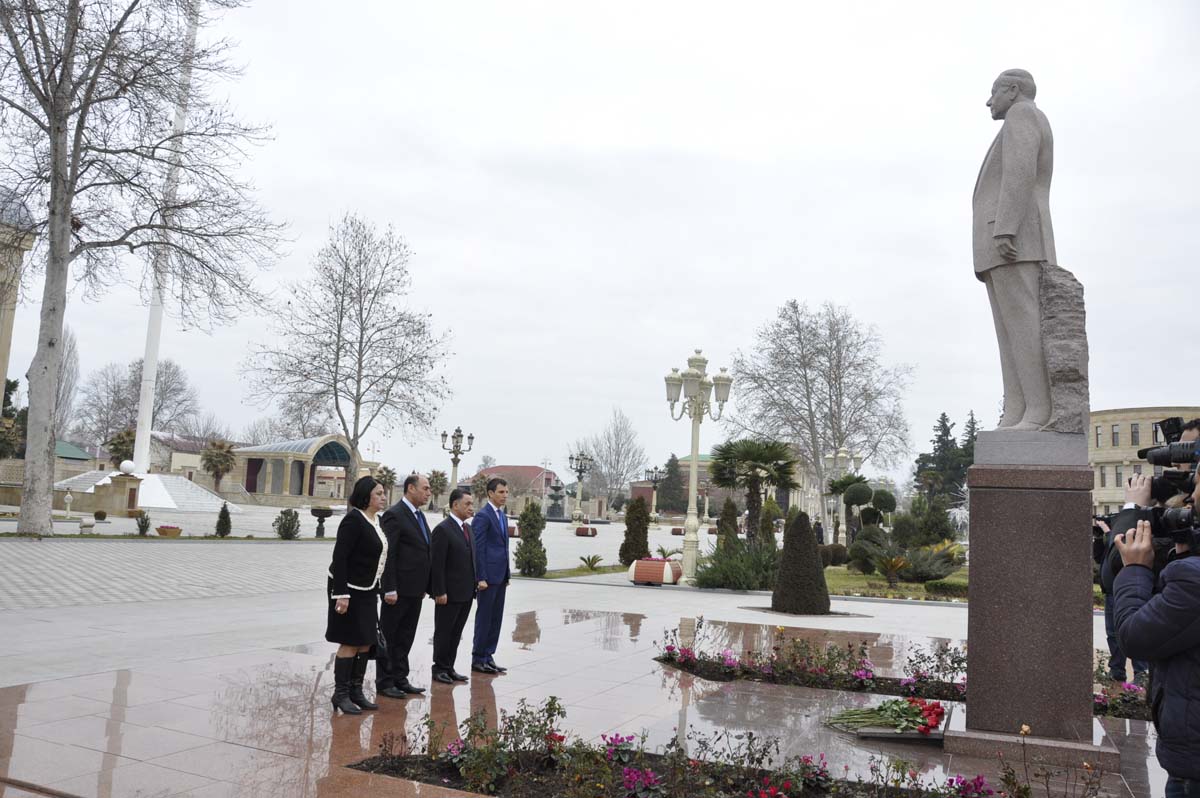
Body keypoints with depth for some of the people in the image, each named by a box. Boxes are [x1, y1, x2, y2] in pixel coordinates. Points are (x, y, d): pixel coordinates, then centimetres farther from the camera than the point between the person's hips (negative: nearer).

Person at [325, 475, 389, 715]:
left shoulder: (377, 521, 9)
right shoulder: (354, 520, -17)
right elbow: (339, 557, -20)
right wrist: (341, 594, -23)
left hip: (367, 591, 8)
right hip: (348, 590, -8)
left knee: (366, 642, 11)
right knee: (350, 642, -2)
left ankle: (356, 692, 21)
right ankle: (340, 694, 9)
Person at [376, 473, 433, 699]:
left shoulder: (420, 516, 14)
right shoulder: (394, 515, -13)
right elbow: (387, 554, -17)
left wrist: (425, 586, 14)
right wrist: (390, 589, -20)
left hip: (415, 589, 8)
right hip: (399, 589, -8)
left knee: (405, 637, 16)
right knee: (388, 637, 4)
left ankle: (400, 679, 25)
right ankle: (384, 682, 13)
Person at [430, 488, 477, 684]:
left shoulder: (467, 528, 13)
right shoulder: (443, 529, -13)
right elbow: (437, 564, -16)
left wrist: (473, 587, 11)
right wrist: (440, 592, -18)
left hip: (466, 593, 8)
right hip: (449, 594, -8)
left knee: (456, 633, 13)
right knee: (443, 632, 6)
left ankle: (449, 668, 22)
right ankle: (439, 669, 16)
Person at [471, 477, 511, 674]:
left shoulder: (502, 516, 16)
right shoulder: (483, 515, -11)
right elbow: (478, 548, -14)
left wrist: (507, 574, 15)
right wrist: (481, 578, -17)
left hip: (500, 575, 8)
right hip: (488, 575, -8)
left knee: (496, 618, 10)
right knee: (484, 617, -1)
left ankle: (488, 656, 17)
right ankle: (478, 659, 8)